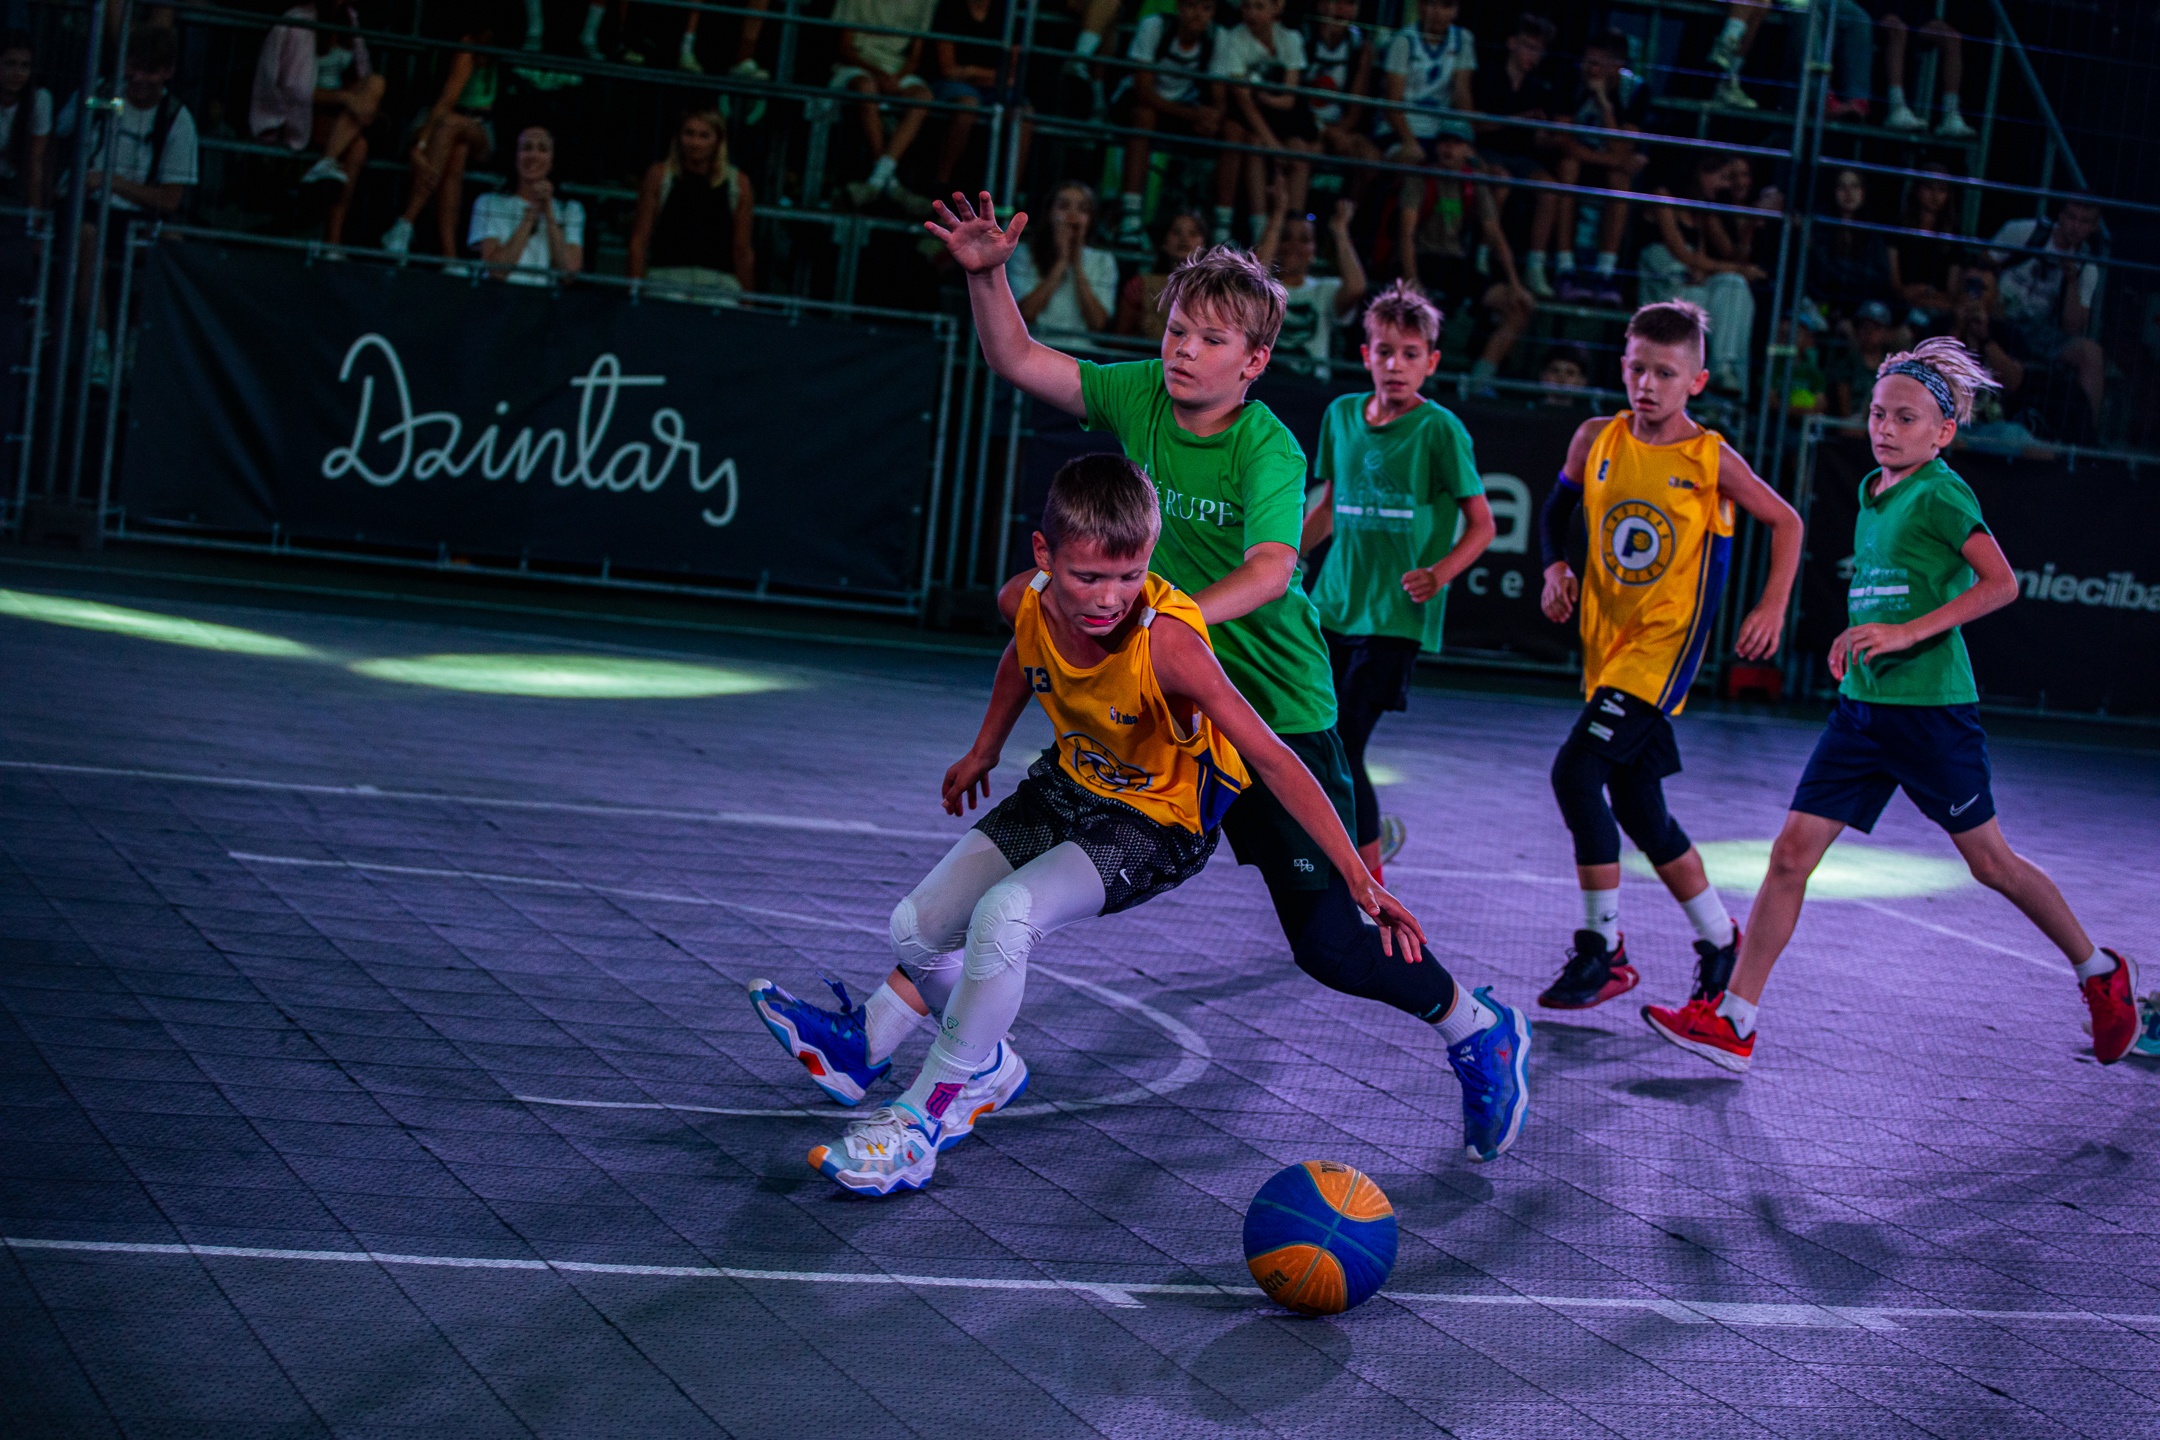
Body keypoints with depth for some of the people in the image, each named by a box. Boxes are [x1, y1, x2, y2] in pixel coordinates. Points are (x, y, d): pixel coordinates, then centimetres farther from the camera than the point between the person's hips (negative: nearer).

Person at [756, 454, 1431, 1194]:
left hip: (1158, 821, -6)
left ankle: (921, 1120, -12)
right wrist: (984, 751, 20)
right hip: (1069, 783, 6)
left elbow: (1274, 760, -36)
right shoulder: (1027, 602, -19)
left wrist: (1360, 878, -40)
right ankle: (987, 1066, 30)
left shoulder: (1166, 641, -36)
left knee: (1004, 914, -29)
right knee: (917, 926, 0)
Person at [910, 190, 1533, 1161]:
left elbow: (1270, 572, -36)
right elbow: (1017, 361, 2)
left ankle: (1480, 1031, 17)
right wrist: (987, 276, -15)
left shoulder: (1269, 450, -20)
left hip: (1277, 709, -5)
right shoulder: (1139, 396, -3)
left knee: (1330, 942, -6)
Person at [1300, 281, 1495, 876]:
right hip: (1334, 603, 6)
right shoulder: (1342, 414, 8)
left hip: (1395, 615, -6)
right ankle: (1375, 831, 34)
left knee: (1343, 746, -13)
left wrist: (1440, 574, -19)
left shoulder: (1439, 429, -8)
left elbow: (1481, 525, -4)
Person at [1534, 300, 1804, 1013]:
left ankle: (1601, 950, -11)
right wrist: (1556, 567, 1)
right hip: (1606, 644, 6)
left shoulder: (1710, 458, -9)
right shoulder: (1596, 440, 1)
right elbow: (1557, 509, 18)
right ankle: (1719, 939, 29)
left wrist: (1772, 607, -3)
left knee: (1576, 770, -20)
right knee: (1638, 808, 11)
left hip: (1664, 645, -6)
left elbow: (1785, 521, 3)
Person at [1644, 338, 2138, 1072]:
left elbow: (2002, 583, -20)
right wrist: (1859, 634, 11)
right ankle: (1732, 1023, -2)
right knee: (1792, 852, -2)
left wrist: (1908, 633, -24)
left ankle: (2102, 973, 28)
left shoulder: (1941, 494, -11)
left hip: (1931, 708, -7)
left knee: (1990, 860, 6)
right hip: (1861, 706, 7)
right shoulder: (1871, 491, 12)